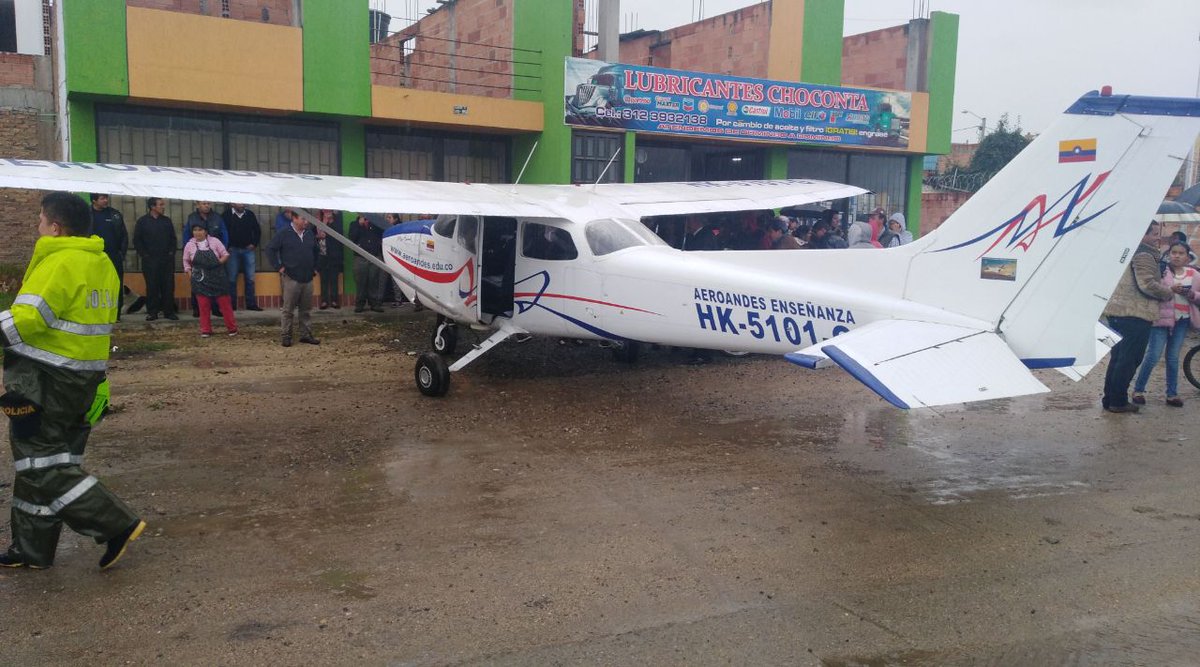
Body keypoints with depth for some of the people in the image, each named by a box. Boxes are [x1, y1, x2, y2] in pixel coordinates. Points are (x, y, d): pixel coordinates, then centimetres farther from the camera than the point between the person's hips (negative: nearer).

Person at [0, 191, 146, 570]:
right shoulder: (102, 264, 11)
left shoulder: (60, 262, -17)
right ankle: (32, 549, 25)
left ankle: (117, 526, -4)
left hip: (45, 382, -9)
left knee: (42, 467, -1)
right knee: (49, 461, 16)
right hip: (85, 382, 9)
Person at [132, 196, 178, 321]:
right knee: (152, 287, 0)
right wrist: (144, 254, -5)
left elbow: (173, 238, 16)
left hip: (167, 259, 3)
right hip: (150, 260, -3)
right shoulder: (142, 221, 1)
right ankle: (152, 312, 7)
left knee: (168, 286, 1)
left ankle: (169, 311, 8)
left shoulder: (167, 221, 10)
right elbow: (137, 240, 1)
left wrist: (171, 252, 4)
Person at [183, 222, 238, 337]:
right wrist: (191, 275, 3)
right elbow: (186, 261, 13)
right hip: (200, 280, 1)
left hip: (218, 277, -1)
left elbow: (225, 255, 3)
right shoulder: (189, 245, 4)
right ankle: (205, 330, 8)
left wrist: (219, 262, -12)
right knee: (203, 306, 1)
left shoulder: (214, 241, 0)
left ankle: (232, 328, 6)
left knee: (225, 303, 0)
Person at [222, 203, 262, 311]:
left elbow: (257, 230, 16)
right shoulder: (226, 215, -3)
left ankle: (251, 304, 9)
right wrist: (226, 247, -7)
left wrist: (254, 244, 6)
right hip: (233, 250, -3)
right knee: (232, 279, 1)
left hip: (248, 250, 3)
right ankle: (231, 305, 6)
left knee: (250, 278, 3)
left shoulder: (250, 215, 7)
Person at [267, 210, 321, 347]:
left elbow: (316, 251, 26)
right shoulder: (284, 234, -6)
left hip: (308, 278, 5)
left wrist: (314, 267, 18)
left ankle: (306, 335, 17)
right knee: (288, 310, -1)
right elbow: (270, 249, -6)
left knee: (306, 309, 9)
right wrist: (279, 267, -8)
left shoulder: (310, 234, 10)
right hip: (291, 278, -5)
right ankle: (285, 336, 6)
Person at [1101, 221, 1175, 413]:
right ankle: (1118, 401, 0)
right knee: (1130, 359, -3)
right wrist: (1168, 294, -4)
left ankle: (1110, 398, 18)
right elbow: (1147, 285, -20)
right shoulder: (1144, 255, -12)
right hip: (1135, 315, -10)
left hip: (1117, 312, 10)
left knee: (1118, 357, 14)